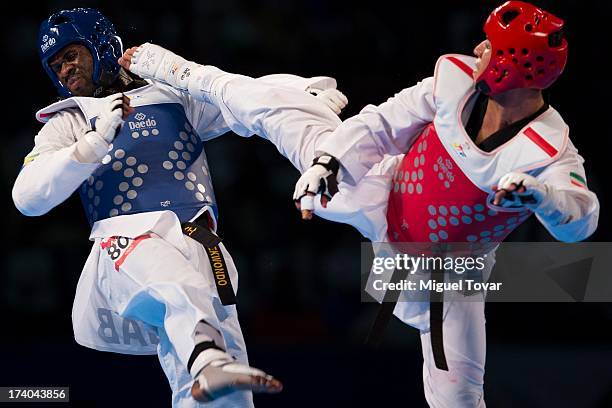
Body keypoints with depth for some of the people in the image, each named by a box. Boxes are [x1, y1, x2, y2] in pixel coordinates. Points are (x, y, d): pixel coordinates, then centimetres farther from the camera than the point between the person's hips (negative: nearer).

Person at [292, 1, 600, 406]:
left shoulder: (549, 152, -35)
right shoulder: (459, 80, -23)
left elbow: (580, 219, -52)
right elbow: (383, 124, -11)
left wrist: (539, 194, -72)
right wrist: (327, 162, -22)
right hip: (388, 201, 3)